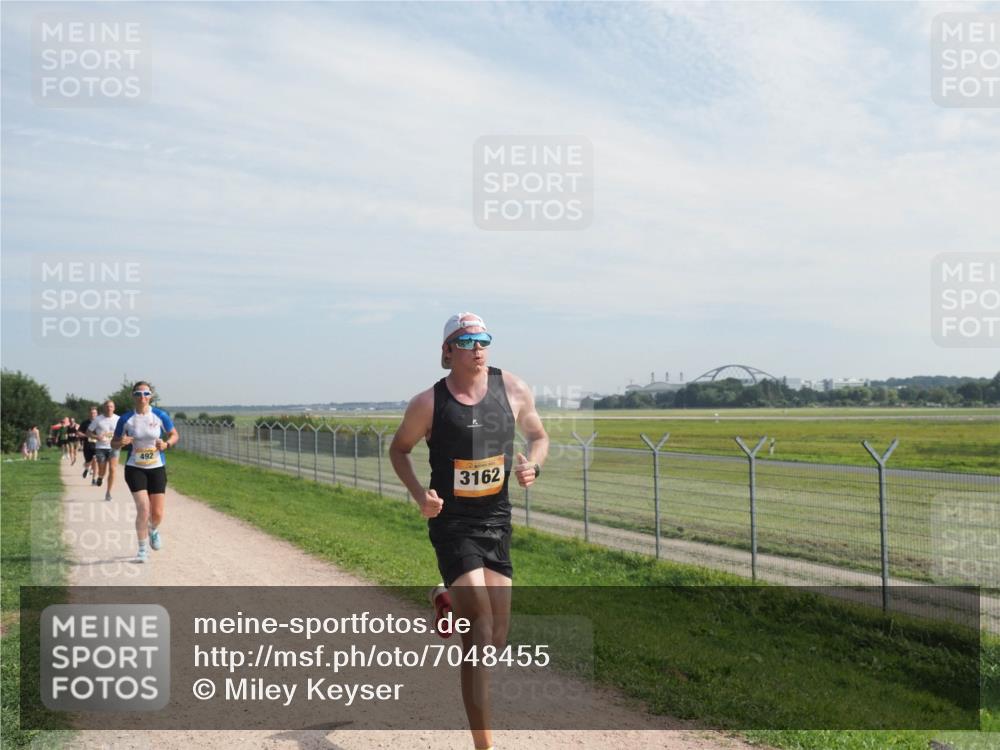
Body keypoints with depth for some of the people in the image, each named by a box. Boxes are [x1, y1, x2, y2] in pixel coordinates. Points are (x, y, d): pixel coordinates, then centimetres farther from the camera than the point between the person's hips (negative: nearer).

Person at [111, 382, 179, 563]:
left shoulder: (160, 416, -5)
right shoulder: (126, 419, -5)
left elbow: (175, 435, 6)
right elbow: (113, 444, 3)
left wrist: (166, 444, -15)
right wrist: (121, 443, -20)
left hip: (157, 468, 1)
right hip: (135, 469, -1)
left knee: (157, 514, 0)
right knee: (143, 508, -15)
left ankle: (153, 531, 38)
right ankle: (142, 550, 2)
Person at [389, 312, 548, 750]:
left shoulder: (513, 390, -2)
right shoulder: (428, 403, -10)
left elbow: (538, 435, 13)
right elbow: (398, 449, 5)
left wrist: (533, 465, -9)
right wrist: (419, 494, -10)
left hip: (497, 520, 4)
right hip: (452, 523, -4)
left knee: (498, 632, 10)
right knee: (481, 625, -12)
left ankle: (451, 602, 47)